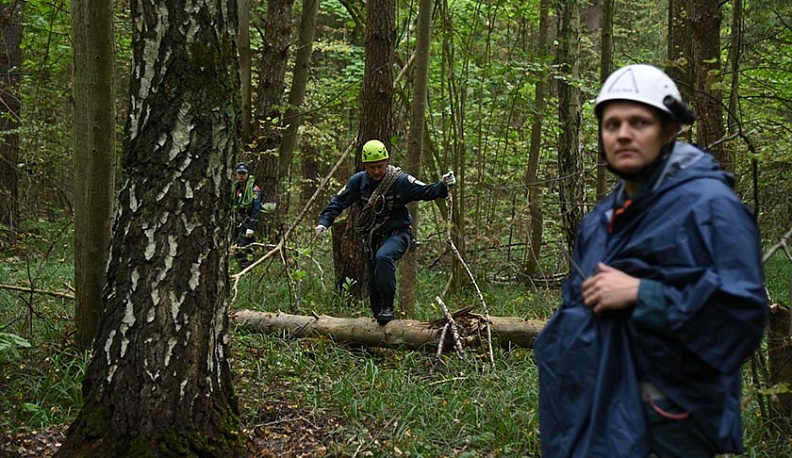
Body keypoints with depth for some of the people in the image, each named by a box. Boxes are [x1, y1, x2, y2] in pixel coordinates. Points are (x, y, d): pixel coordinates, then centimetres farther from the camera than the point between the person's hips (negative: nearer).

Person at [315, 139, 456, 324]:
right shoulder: (358, 181, -3)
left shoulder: (400, 181, -12)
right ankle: (378, 316, 26)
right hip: (372, 237, 5)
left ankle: (388, 306, -28)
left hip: (397, 233, -5)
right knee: (374, 283, 8)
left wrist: (443, 186, -33)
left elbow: (427, 191, -14)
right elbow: (338, 202, 0)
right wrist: (324, 222, -13)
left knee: (383, 257, -35)